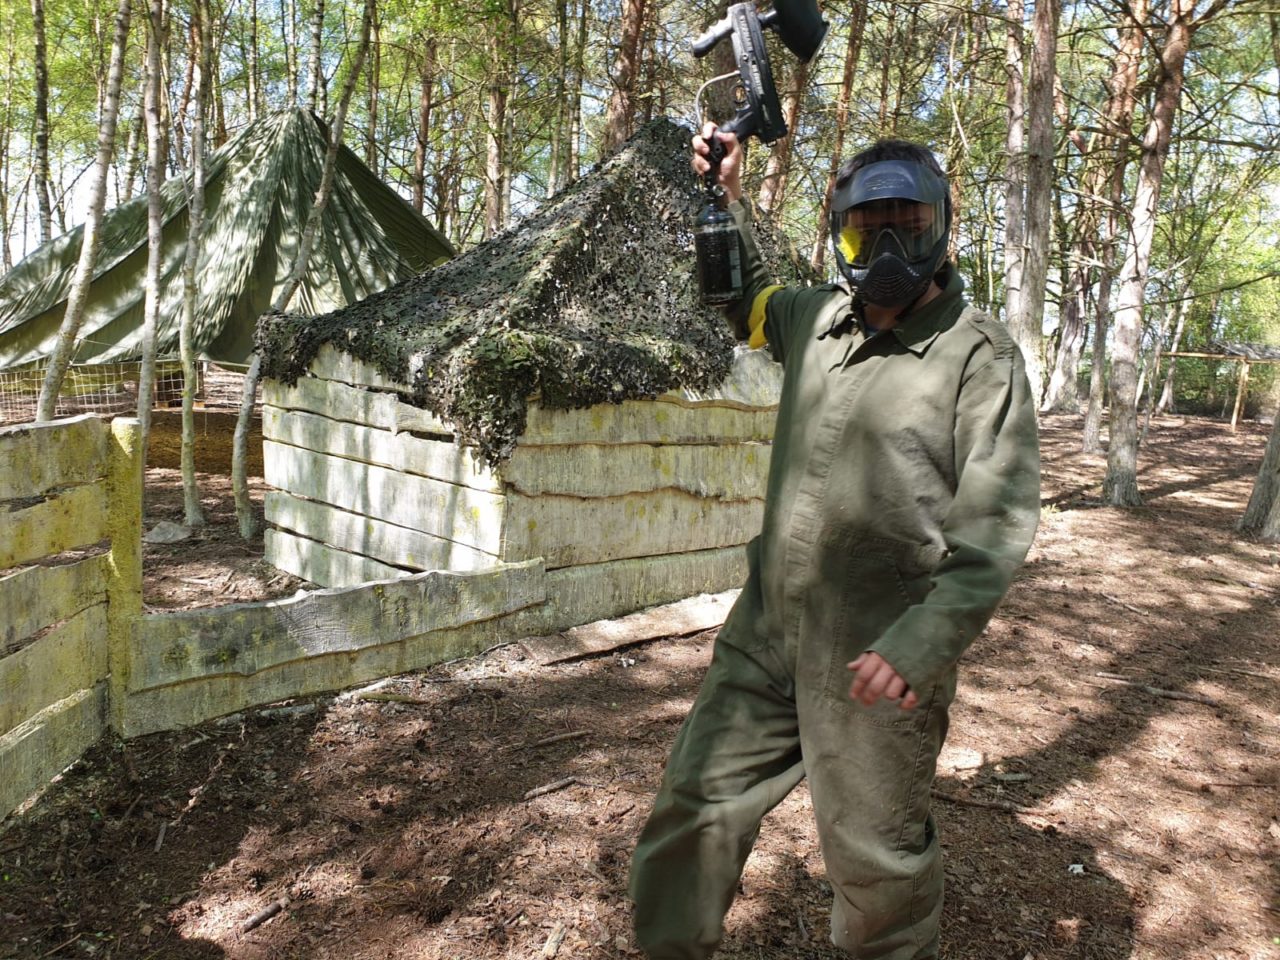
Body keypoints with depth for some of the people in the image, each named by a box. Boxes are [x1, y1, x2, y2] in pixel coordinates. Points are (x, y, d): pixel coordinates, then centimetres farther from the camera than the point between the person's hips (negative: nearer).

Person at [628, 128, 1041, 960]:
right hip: (766, 629, 6)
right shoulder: (820, 318, 8)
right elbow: (744, 298, 30)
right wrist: (726, 198, 17)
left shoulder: (978, 353, -9)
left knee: (878, 859, 13)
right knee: (695, 812, 15)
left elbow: (997, 520, -14)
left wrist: (924, 640, -24)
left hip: (878, 660, -5)